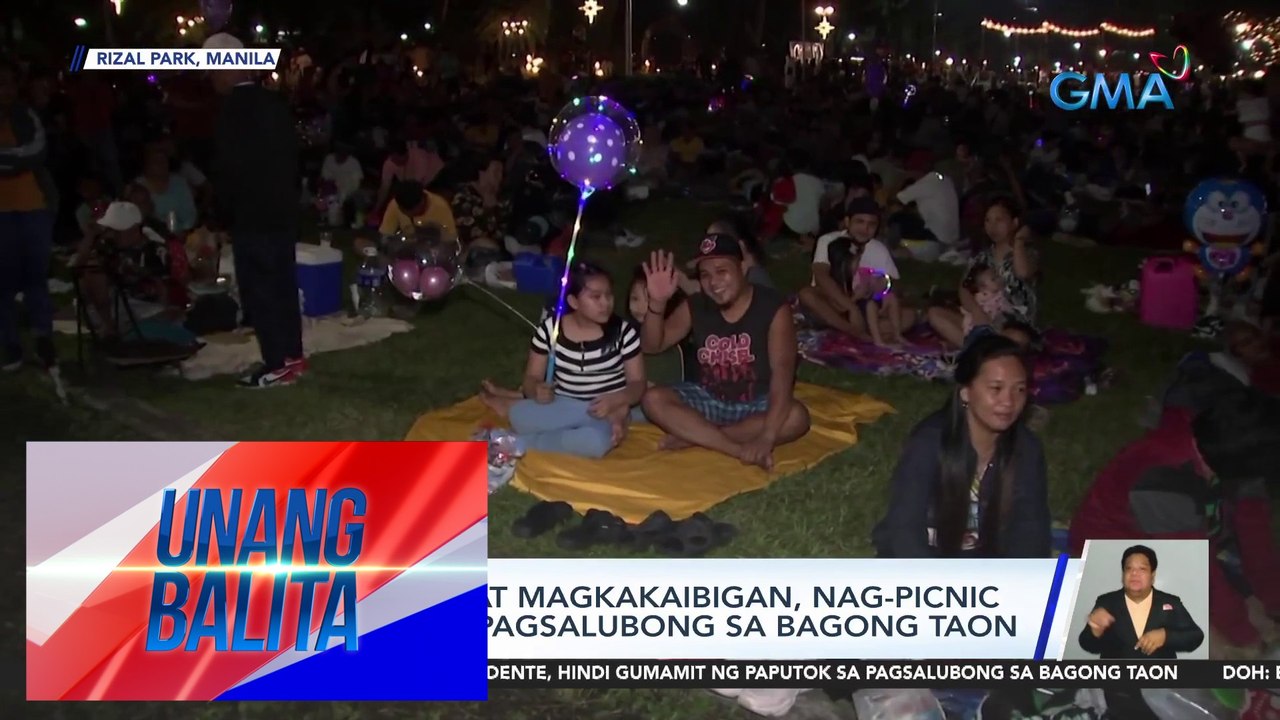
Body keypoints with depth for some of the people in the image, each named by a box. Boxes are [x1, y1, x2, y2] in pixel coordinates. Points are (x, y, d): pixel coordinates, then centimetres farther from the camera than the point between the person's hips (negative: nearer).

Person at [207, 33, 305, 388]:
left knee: (259, 289, -2)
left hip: (251, 214, -8)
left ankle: (277, 365, -1)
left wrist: (223, 214, -4)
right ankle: (292, 356, 20)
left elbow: (227, 168, -15)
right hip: (283, 209, 8)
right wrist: (290, 197, 18)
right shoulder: (275, 102, 8)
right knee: (283, 283, 13)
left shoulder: (232, 109, -15)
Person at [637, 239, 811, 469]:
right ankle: (741, 450, -31)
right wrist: (657, 303, -24)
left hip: (757, 404, -3)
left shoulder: (773, 308, -17)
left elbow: (782, 372, -28)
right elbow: (651, 346, -3)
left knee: (796, 417, -34)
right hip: (708, 400, 3)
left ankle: (693, 436, -26)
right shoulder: (695, 307, -4)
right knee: (654, 400, -22)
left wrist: (767, 435, -41)